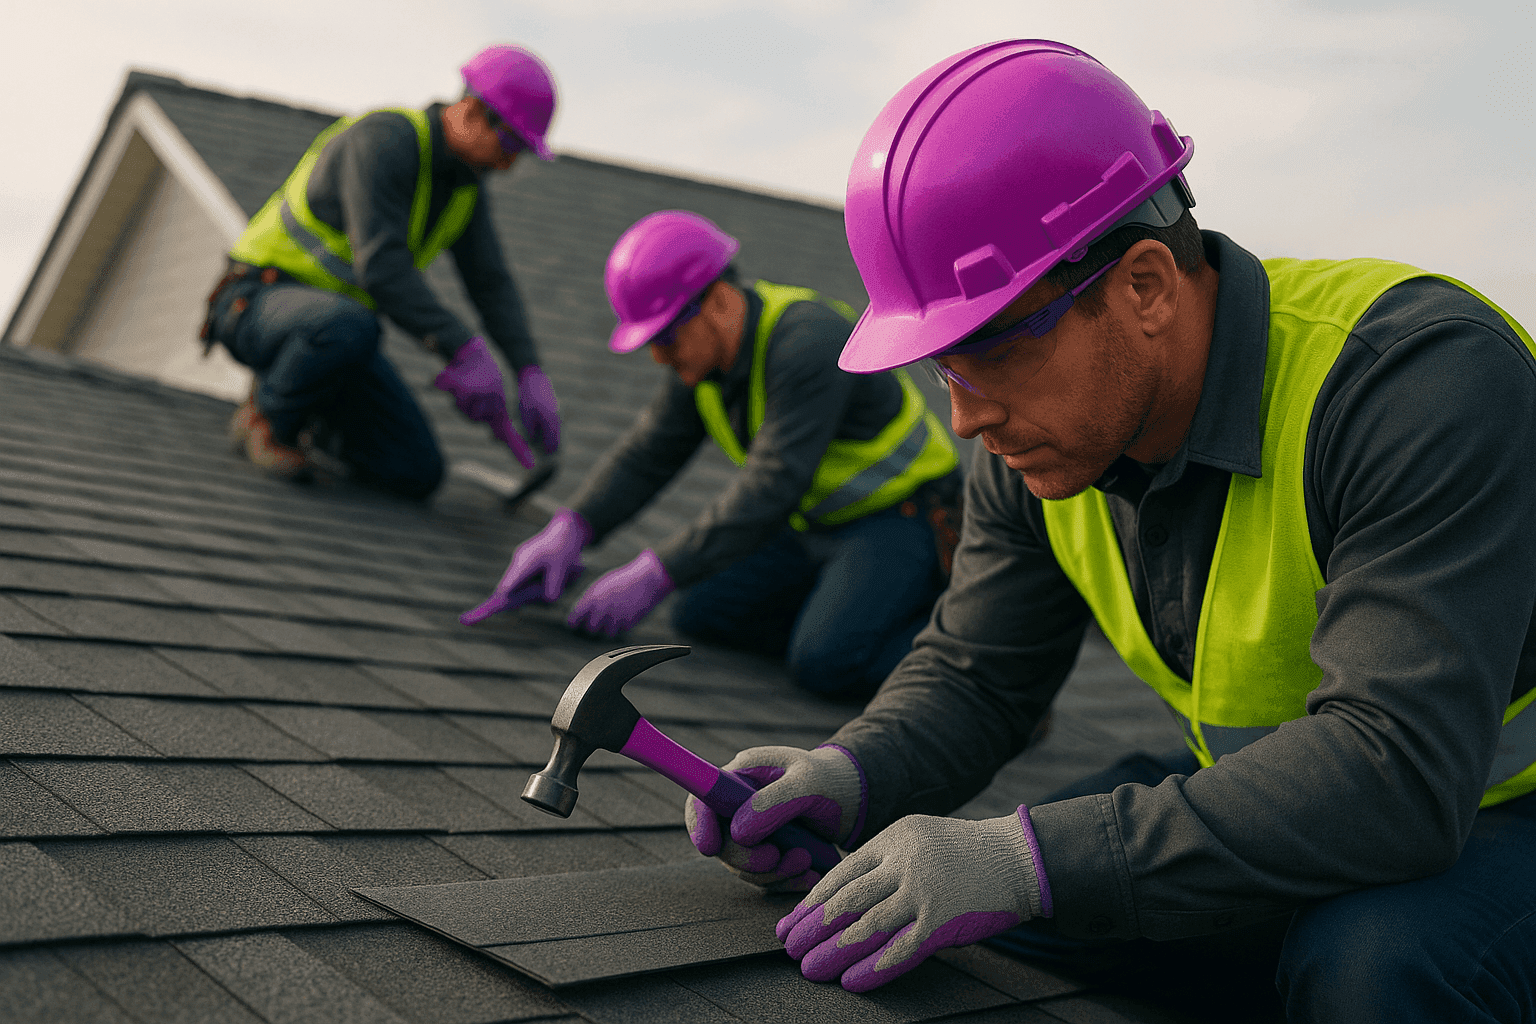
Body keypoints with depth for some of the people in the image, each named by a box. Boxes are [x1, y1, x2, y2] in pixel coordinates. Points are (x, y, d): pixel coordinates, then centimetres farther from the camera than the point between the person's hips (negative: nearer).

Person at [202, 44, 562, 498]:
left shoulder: (465, 181, 3)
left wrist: (531, 375, -13)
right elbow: (380, 265, -34)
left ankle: (297, 398, 16)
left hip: (328, 316, 7)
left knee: (418, 473, -8)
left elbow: (492, 285, 1)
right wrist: (466, 350, -38)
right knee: (350, 327, -44)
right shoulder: (381, 138, -24)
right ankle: (267, 414, -11)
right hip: (258, 303, -7)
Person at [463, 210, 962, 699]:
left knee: (824, 662, -27)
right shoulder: (704, 346, -3)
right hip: (818, 519, 9)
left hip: (900, 518, -8)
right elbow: (646, 454, 0)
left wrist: (655, 574, -35)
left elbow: (772, 487, -34)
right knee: (700, 616, 1)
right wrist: (570, 530, -16)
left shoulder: (807, 340, -30)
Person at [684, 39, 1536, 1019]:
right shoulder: (1036, 435, -9)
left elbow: (1399, 763, -39)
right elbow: (974, 674, 0)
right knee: (957, 904, -7)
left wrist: (1030, 860, -43)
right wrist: (850, 776, -22)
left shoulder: (1424, 377, -31)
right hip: (1260, 794, 6)